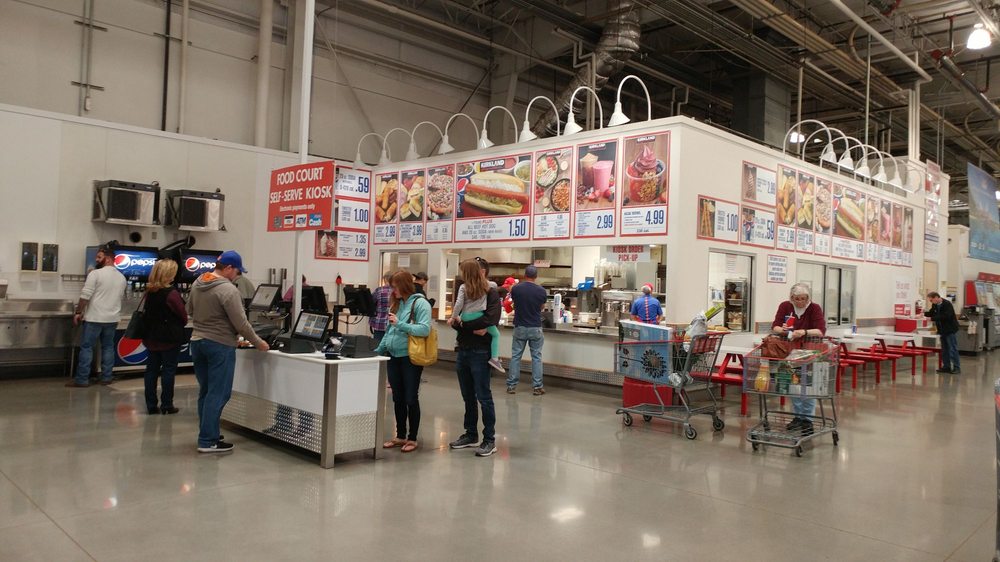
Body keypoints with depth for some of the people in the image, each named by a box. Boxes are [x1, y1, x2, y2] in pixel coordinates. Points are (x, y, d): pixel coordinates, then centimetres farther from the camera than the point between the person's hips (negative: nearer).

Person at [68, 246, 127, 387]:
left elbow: (85, 296, -15)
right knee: (108, 347, 12)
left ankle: (82, 379, 2)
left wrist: (78, 313, -5)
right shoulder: (121, 277, 9)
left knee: (86, 347, 1)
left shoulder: (95, 273, -12)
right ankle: (106, 377, 14)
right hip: (112, 318, 6)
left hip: (94, 318, -6)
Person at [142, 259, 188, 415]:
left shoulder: (149, 292, 4)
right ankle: (166, 405, 6)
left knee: (152, 370, 10)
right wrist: (178, 326, 7)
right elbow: (183, 316, -12)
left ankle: (151, 405, 15)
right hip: (169, 338, -7)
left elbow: (148, 313, 13)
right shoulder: (171, 294, -18)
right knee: (168, 370, 2)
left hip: (151, 337, 7)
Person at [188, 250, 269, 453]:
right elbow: (241, 323, -16)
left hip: (197, 341, 8)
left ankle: (207, 434, 24)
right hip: (219, 345, -8)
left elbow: (190, 311, 19)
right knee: (218, 394, -2)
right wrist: (258, 343, -5)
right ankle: (208, 441, 0)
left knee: (205, 391, 16)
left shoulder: (197, 283, 6)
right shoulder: (228, 289, -18)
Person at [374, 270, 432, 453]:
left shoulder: (420, 303, -9)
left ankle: (412, 438, 14)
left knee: (410, 399, 3)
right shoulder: (397, 304, 12)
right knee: (398, 399, 13)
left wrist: (400, 324, -20)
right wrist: (379, 349, 16)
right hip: (394, 357, 7)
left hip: (410, 358, -7)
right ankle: (400, 436, 25)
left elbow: (425, 329, -19)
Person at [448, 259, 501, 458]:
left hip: (480, 352, -6)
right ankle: (471, 434, 26)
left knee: (483, 396, -1)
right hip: (463, 350, 6)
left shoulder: (491, 293, -7)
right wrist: (473, 328, -15)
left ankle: (490, 440, 8)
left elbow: (490, 319, -21)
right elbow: (455, 320, 5)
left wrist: (463, 324, -11)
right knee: (468, 396, 14)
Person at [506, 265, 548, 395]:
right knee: (536, 357, 6)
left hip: (520, 327, 1)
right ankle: (537, 387, 6)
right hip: (535, 328, 0)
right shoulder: (541, 291, -7)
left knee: (515, 356, 8)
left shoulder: (515, 288, -7)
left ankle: (511, 385, 10)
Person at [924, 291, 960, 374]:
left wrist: (932, 318, -27)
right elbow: (931, 313, 16)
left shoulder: (947, 304, -18)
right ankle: (946, 367, 17)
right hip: (942, 330, 8)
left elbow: (946, 316, -27)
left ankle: (956, 367, 0)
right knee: (944, 349, 11)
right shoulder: (935, 305, 5)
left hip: (950, 330, -8)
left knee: (953, 349, -5)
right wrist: (924, 313, -4)